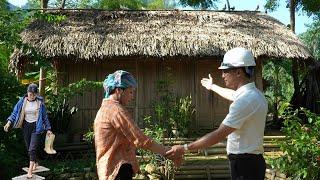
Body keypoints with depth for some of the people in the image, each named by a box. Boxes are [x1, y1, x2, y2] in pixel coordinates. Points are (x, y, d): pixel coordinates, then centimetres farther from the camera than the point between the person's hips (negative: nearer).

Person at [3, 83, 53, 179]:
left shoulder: (40, 102, -5)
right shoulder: (22, 101, 0)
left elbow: (45, 116, 2)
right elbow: (15, 112, 0)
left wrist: (48, 129, 4)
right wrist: (9, 122, -15)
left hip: (36, 127, -3)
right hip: (26, 126, 3)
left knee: (32, 149, -10)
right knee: (29, 148, 13)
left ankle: (30, 171, -8)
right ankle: (35, 163, 36)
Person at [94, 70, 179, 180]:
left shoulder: (104, 109, 17)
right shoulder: (116, 110, -15)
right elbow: (141, 140, -19)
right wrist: (169, 153, -13)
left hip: (110, 170, 10)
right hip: (119, 170, -10)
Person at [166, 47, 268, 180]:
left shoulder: (245, 100, -25)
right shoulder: (253, 94, 7)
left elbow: (219, 135, -26)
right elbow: (233, 95, 30)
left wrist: (184, 148, -21)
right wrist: (212, 87, 46)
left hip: (245, 164, -10)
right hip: (250, 161, 10)